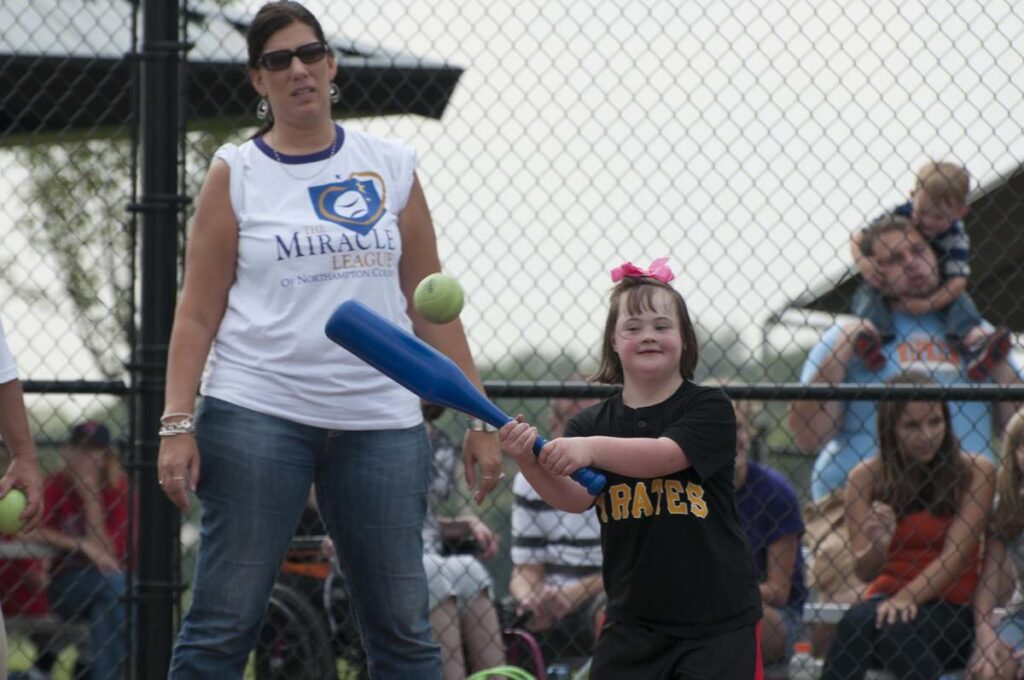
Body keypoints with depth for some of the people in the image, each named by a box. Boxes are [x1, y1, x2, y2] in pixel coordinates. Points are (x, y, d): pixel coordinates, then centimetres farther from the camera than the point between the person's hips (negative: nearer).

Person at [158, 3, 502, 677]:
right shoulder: (235, 174, 5)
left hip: (380, 419, 2)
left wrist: (479, 419, 5)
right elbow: (198, 311, 2)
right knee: (223, 625, -4)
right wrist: (177, 423, -8)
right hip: (257, 413, -2)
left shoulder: (391, 167, 11)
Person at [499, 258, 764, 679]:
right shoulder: (592, 424, 4)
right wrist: (529, 462, -31)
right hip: (633, 619, 3)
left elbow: (664, 456, -24)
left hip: (717, 618, -3)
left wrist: (592, 450, -38)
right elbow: (575, 498, -12)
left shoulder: (709, 409, -5)